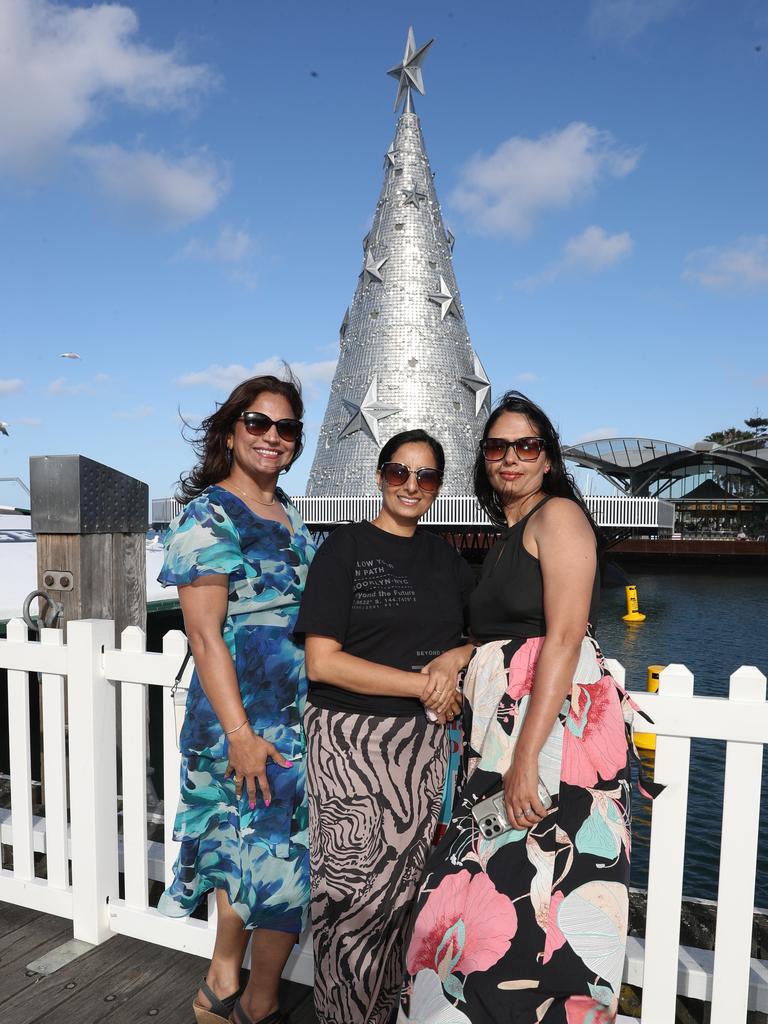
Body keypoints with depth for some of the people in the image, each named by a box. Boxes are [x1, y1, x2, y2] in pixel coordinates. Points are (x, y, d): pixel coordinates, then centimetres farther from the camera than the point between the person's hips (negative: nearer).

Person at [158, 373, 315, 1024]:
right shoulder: (210, 515, -11)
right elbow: (205, 633, -16)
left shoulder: (289, 516, 12)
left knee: (248, 852, 17)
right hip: (247, 721, -7)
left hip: (299, 714, 7)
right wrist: (241, 733, -19)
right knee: (284, 858, 3)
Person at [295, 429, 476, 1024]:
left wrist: (454, 659, -8)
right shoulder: (345, 549, -5)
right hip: (352, 739, -4)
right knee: (353, 897, -1)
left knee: (402, 892, 11)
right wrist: (424, 684, -12)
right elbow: (322, 662, -12)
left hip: (423, 741, 4)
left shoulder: (444, 558, 11)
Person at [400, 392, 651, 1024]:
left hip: (559, 728, -8)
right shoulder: (506, 539, 21)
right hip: (500, 735, 8)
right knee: (488, 896, 8)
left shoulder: (559, 514, -4)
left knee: (536, 913, -5)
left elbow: (563, 637, -15)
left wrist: (527, 757, -21)